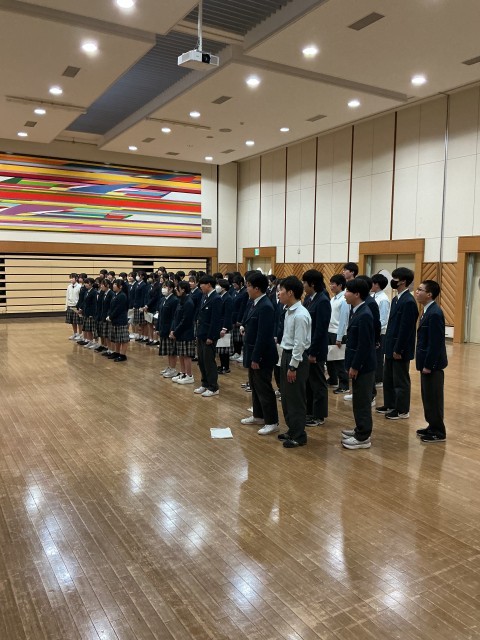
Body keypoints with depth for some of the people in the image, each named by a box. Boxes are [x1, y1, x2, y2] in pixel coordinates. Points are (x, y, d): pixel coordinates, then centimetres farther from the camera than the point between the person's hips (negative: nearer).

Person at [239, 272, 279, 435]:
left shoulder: (265, 307, -22)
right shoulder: (256, 304, 8)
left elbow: (263, 336, -24)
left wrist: (256, 358, -21)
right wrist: (251, 356, 16)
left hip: (262, 356, -10)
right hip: (254, 353, 10)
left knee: (264, 389, -1)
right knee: (255, 387, 19)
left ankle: (272, 422, 10)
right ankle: (258, 416, 33)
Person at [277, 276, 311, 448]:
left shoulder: (300, 315, -20)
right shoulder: (289, 311, 8)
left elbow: (299, 344, -20)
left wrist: (293, 366, -18)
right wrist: (286, 361, 14)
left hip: (296, 357, -9)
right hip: (287, 355, 9)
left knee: (296, 398, 2)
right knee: (286, 396, 17)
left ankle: (299, 436, 14)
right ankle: (292, 430, 30)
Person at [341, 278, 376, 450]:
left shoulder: (364, 315, -21)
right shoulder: (358, 312, 9)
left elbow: (364, 345, -22)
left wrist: (355, 367, -17)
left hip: (363, 366, -10)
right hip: (359, 364, 10)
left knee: (362, 401, 1)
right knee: (359, 400, 19)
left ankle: (363, 438, 11)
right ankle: (361, 429, 33)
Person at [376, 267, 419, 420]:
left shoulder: (408, 301, -19)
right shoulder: (396, 299, 11)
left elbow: (406, 328, -21)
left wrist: (398, 350, -19)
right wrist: (389, 346, 14)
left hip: (400, 349, -9)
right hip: (391, 347, 9)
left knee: (400, 380, 3)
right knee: (388, 378, 17)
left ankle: (402, 410, 15)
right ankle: (390, 405, 30)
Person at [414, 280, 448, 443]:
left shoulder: (435, 313, -21)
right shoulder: (428, 311, 10)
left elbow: (436, 343, -22)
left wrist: (428, 365, -20)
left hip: (432, 364, -10)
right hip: (427, 362, 10)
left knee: (433, 398, 1)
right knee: (427, 397, 16)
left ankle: (438, 432, 12)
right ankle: (433, 427, 28)